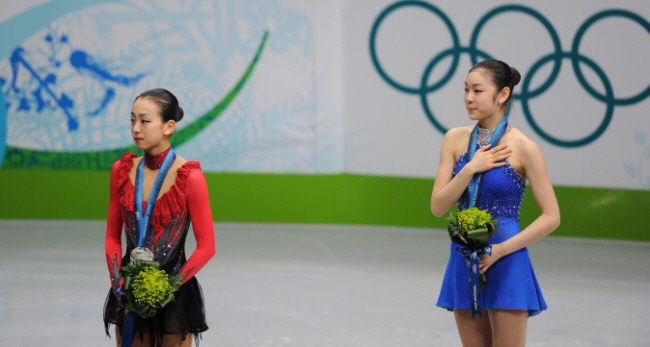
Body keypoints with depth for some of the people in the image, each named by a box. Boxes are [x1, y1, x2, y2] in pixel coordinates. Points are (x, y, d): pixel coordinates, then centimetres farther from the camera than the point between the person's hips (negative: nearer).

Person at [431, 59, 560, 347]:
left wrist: (500, 250, -15)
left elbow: (551, 217, -8)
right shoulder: (455, 139, 4)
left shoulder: (523, 148, -8)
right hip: (464, 262, 5)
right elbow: (437, 206, 0)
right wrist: (470, 169, -13)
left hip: (506, 266, -5)